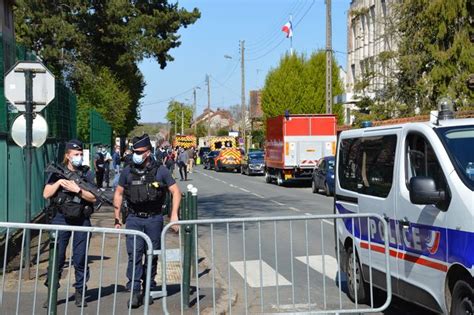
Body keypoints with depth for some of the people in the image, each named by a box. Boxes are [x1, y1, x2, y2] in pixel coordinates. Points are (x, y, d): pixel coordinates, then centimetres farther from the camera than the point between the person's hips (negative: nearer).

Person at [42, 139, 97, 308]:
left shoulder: (87, 173, 4)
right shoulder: (57, 172, 5)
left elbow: (93, 197, -2)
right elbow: (46, 194, 0)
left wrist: (77, 189, -15)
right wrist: (59, 182, -12)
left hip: (81, 221, 0)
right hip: (61, 219, 0)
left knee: (80, 258, 5)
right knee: (57, 257, 1)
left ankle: (80, 292, 15)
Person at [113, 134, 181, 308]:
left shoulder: (160, 171, -3)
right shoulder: (127, 172, 3)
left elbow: (176, 191, 1)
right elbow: (118, 194, 13)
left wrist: (174, 214, -8)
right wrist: (117, 217, 8)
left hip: (154, 219, 0)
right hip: (134, 218, 1)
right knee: (134, 254, -9)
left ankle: (149, 286, 23)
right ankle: (135, 291, -7)